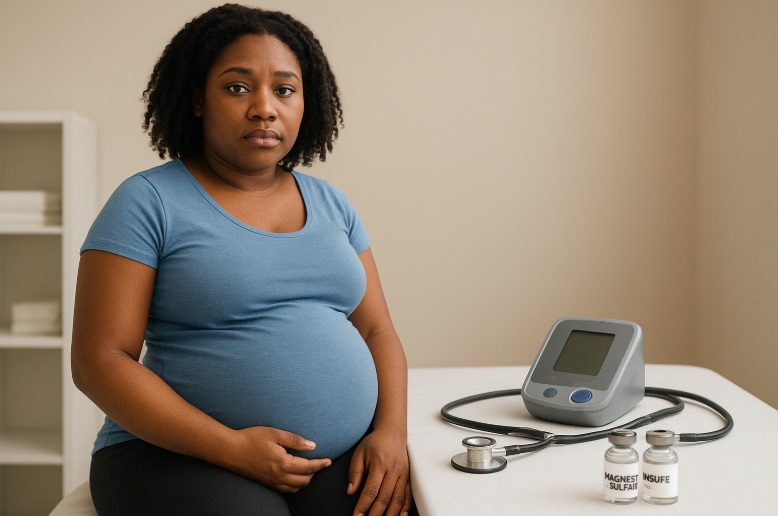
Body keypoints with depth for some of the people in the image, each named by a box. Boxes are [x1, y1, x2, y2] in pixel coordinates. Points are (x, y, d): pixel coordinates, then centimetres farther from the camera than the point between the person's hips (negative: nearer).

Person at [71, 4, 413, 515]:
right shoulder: (149, 202, -3)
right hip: (183, 457, -4)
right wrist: (231, 447, -16)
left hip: (345, 456, 4)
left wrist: (391, 433, -6)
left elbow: (377, 331, 13)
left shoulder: (331, 204, 13)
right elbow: (98, 360, -8)